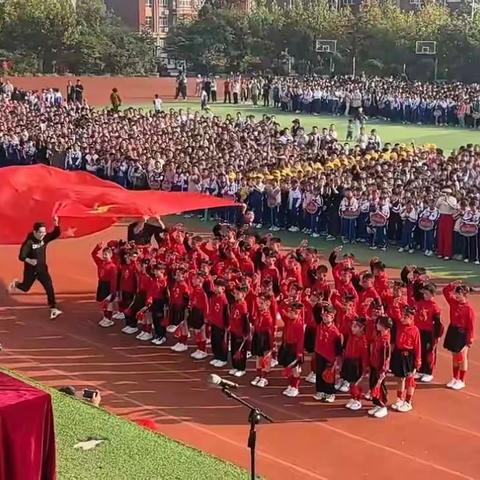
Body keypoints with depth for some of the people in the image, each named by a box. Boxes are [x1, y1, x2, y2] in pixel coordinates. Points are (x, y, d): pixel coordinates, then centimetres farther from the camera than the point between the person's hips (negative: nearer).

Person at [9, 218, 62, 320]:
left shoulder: (45, 238, -7)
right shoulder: (29, 242, -24)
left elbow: (56, 234, -10)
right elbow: (21, 256, -25)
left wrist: (56, 224, -28)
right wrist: (29, 260, -44)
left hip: (42, 269, 4)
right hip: (30, 270, -4)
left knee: (50, 288, -10)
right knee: (25, 288, 19)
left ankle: (53, 310, -11)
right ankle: (15, 284, 54)